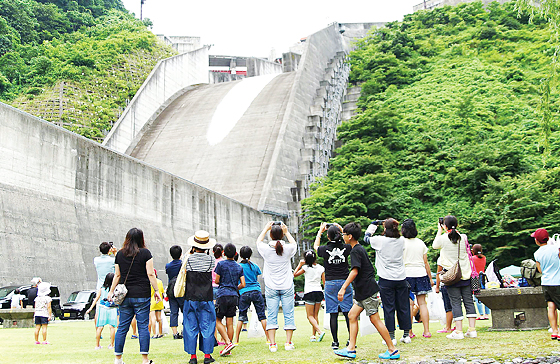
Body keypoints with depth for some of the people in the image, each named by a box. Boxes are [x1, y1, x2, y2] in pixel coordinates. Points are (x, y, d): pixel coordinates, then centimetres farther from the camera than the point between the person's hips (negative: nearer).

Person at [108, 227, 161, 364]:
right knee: (143, 326, 0)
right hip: (142, 295, -3)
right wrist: (156, 290, -1)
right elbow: (150, 274, -6)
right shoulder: (145, 253, -3)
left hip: (124, 296, 3)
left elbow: (117, 275, 8)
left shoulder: (120, 254, 6)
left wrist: (111, 291, 15)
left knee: (122, 327, 9)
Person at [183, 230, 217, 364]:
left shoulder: (188, 259, -7)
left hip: (191, 298, 0)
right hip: (206, 298, 0)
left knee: (191, 327, 8)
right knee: (207, 326, 8)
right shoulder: (211, 259, -6)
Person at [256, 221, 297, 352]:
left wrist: (266, 228, 24)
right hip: (287, 287, 0)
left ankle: (272, 344, 1)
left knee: (271, 316, 3)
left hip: (271, 288, 0)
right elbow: (294, 243, 18)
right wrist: (286, 232, 24)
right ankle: (288, 343, 7)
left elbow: (258, 241, 16)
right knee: (289, 315, 6)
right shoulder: (288, 249, -8)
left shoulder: (266, 249, -9)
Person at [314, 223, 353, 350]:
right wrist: (341, 230, 22)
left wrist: (320, 231, 25)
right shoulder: (346, 248, -5)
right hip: (345, 282, 1)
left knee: (333, 314, 1)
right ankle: (351, 340, 8)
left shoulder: (325, 249, -8)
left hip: (330, 283, -1)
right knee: (348, 313, 6)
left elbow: (315, 246, 17)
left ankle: (335, 342, 2)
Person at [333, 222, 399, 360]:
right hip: (363, 292, 10)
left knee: (375, 319, -6)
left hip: (367, 291, -10)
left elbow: (354, 271, -24)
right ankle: (351, 349, 9)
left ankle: (393, 350, 0)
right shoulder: (360, 248, 16)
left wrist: (343, 288, -25)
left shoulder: (355, 251, -14)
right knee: (352, 315, 9)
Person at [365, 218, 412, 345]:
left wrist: (372, 226, 24)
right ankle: (406, 335, 17)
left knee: (389, 308, 2)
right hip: (401, 278, 4)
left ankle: (391, 337, 5)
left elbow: (366, 238, 8)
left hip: (386, 280, -4)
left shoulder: (380, 240, -11)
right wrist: (390, 224, 23)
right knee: (403, 307, 11)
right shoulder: (401, 240, 0)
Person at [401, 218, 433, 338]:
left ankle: (409, 332, 0)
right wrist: (430, 278, 17)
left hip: (407, 274, -3)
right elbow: (426, 262, 11)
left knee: (409, 303, -2)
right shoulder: (421, 243, 9)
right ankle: (426, 331, 5)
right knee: (422, 303, 5)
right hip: (421, 273, 3)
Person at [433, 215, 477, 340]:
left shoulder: (443, 238, -9)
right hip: (466, 274, 3)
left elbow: (435, 245, 13)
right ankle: (472, 329, 10)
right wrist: (449, 232, 24)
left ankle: (459, 331, -1)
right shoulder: (463, 237, 0)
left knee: (455, 303, -1)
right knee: (469, 301, 8)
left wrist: (439, 231, 21)